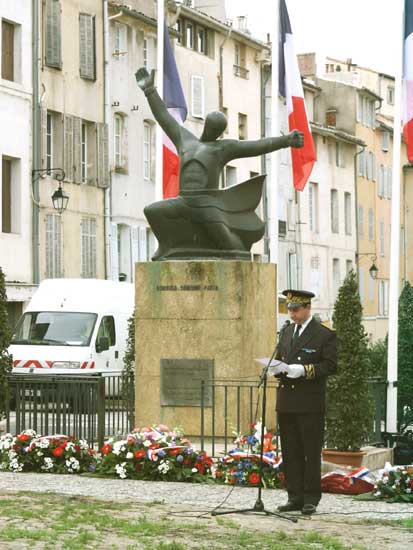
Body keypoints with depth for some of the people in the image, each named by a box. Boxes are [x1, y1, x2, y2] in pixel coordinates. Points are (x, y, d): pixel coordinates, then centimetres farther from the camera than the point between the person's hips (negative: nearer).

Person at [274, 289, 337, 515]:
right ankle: (295, 498, 13)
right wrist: (278, 368, -2)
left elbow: (330, 365, -9)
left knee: (311, 453, -2)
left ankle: (310, 499, 2)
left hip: (310, 404, -6)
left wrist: (304, 370, -20)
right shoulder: (286, 332, 17)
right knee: (290, 453, 8)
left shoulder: (324, 334, -3)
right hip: (286, 402, 6)